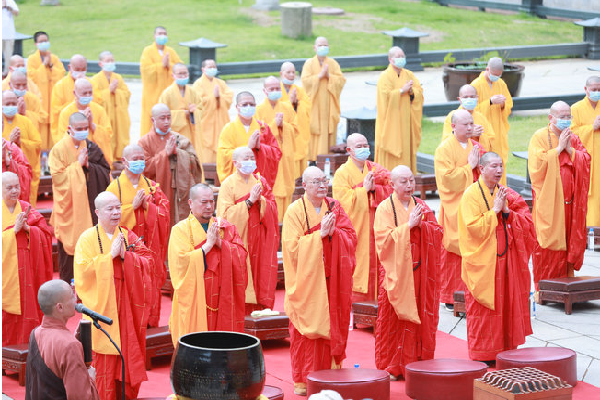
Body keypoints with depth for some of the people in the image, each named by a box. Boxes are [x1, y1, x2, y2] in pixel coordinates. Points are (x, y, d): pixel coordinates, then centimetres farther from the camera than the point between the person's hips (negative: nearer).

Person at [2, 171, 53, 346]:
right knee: (5, 319, -3)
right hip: (5, 272, -3)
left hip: (26, 271, 3)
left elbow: (46, 233, 3)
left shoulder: (28, 209, 9)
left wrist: (27, 228, -12)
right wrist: (14, 229, -16)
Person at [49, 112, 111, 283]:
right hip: (68, 207, -4)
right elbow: (58, 177, -13)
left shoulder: (91, 147, 8)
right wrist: (78, 164, -16)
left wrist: (89, 165, -10)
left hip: (89, 207, 4)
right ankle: (67, 287, 11)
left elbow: (106, 173, 6)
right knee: (69, 243, 1)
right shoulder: (59, 149, -6)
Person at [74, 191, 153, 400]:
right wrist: (110, 255, -16)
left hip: (128, 306, 4)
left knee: (129, 351, 5)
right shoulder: (88, 238, -3)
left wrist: (125, 255, -15)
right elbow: (83, 269, -14)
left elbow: (148, 261, 0)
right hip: (102, 305, -4)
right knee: (105, 357, -3)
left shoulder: (127, 235, 8)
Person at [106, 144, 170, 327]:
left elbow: (165, 212, 5)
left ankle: (148, 321, 12)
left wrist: (147, 206, -11)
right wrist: (133, 206, -13)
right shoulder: (115, 187, -1)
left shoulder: (152, 187, 10)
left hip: (148, 245, 3)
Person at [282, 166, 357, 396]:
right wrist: (320, 234, -18)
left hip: (331, 280, 4)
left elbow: (351, 237, 3)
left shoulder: (334, 207, 8)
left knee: (331, 328, 4)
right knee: (305, 330, -2)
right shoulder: (295, 211, -5)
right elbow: (292, 247, -13)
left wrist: (333, 232, -16)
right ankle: (303, 380, 5)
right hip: (305, 281, -4)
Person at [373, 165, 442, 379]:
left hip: (419, 271, 4)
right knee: (393, 319, -1)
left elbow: (437, 233, 4)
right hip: (395, 272, -4)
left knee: (420, 317, 3)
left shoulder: (421, 206, 10)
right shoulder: (385, 208, -3)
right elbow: (384, 238, -14)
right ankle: (390, 367, 7)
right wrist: (408, 225, -19)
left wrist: (421, 224, -14)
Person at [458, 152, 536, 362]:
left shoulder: (506, 194, 10)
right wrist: (495, 210, -15)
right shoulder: (472, 194, -8)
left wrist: (507, 212, -9)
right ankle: (482, 355, 5)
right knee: (483, 306, -2)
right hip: (482, 262, -6)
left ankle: (505, 350, 14)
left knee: (506, 303, 6)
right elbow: (475, 228, -17)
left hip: (504, 259, 6)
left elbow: (527, 222, 5)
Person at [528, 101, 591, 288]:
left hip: (569, 201, 5)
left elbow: (586, 160, 5)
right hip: (548, 201, -5)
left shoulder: (573, 138, 14)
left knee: (569, 242, 4)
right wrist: (558, 148, -14)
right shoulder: (540, 138, -2)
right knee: (547, 246, -5)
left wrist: (570, 149, -8)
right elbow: (538, 165, -15)